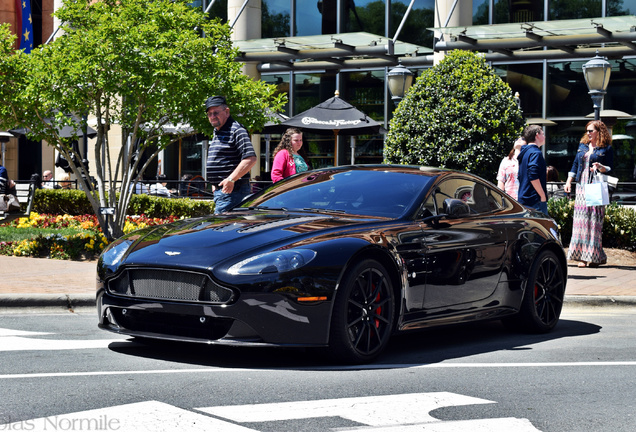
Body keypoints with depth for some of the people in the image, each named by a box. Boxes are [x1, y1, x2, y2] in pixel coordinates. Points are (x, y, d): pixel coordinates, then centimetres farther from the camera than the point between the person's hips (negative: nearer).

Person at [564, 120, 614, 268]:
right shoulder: (582, 146, 16)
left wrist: (601, 167, -21)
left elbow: (610, 169, -1)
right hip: (581, 186, 5)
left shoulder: (606, 149, 0)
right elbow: (575, 165, 19)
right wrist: (568, 182, 11)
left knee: (595, 221, -6)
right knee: (581, 220, 0)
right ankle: (582, 256, 3)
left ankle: (594, 256, -1)